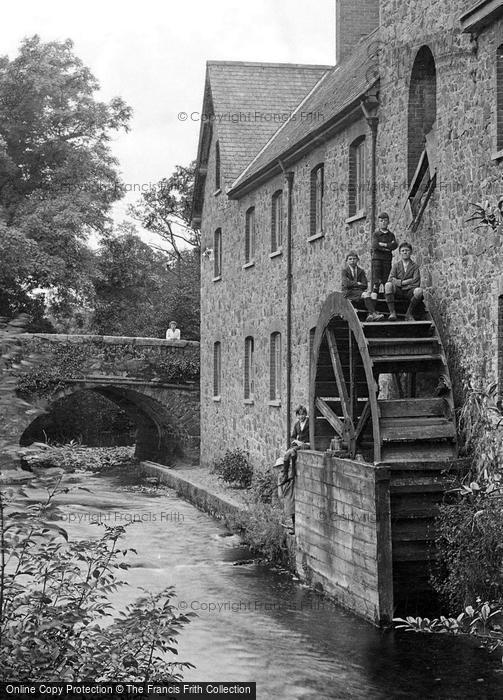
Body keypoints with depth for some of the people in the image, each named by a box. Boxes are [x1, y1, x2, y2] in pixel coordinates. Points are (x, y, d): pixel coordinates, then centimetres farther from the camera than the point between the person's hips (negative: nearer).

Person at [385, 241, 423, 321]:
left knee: (419, 291, -34)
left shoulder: (415, 266, 8)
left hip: (409, 292, -1)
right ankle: (392, 312, -23)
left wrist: (400, 282, -7)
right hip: (397, 292, 1)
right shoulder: (396, 265, 12)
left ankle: (409, 314, -13)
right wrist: (402, 282, -13)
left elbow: (416, 282, -3)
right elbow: (390, 279, -2)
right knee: (388, 285, -30)